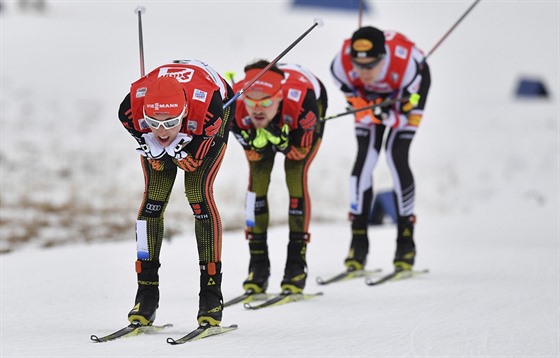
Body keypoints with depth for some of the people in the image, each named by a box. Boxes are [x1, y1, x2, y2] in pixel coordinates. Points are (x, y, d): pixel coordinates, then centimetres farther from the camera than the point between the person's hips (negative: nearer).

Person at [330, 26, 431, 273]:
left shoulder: (406, 65, -41)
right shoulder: (341, 66, -35)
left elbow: (404, 115, -27)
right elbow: (355, 100, -18)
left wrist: (387, 116, -49)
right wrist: (365, 108, -41)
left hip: (408, 90, -2)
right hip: (368, 95, 2)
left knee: (397, 157, -16)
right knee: (365, 158, -10)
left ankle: (406, 240, -5)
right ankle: (358, 241, -2)